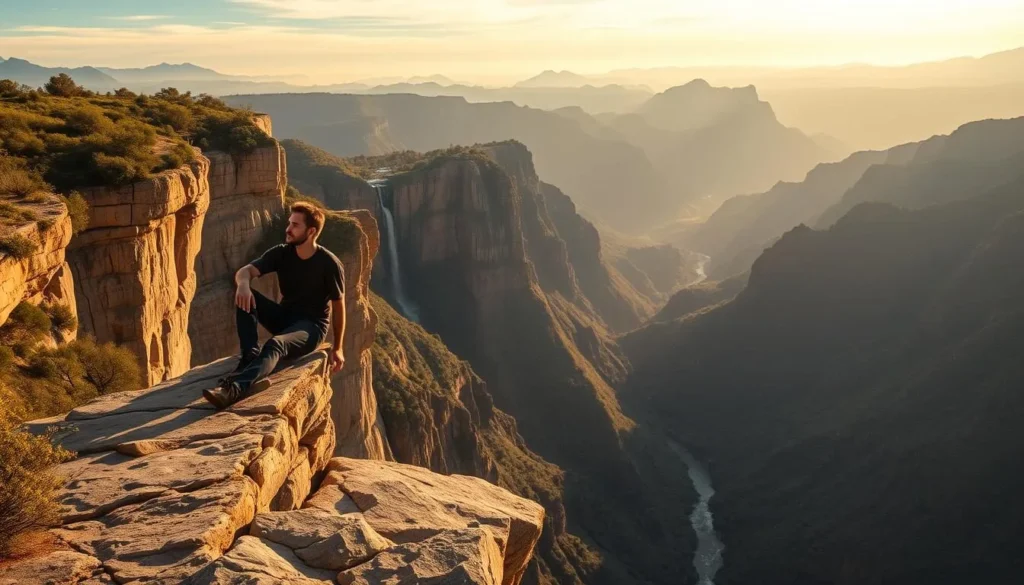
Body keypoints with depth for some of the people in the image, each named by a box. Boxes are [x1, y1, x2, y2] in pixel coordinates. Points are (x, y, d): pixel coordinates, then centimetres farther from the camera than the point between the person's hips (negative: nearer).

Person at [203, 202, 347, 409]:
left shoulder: (329, 264, -13)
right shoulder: (281, 253, -2)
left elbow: (338, 305, -5)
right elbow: (245, 271, -13)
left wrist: (337, 348, -2)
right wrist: (243, 284, -40)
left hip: (312, 325, -6)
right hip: (283, 316, 6)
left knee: (276, 345, -39)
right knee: (245, 296, -21)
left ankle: (233, 389, -61)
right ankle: (250, 357, -29)